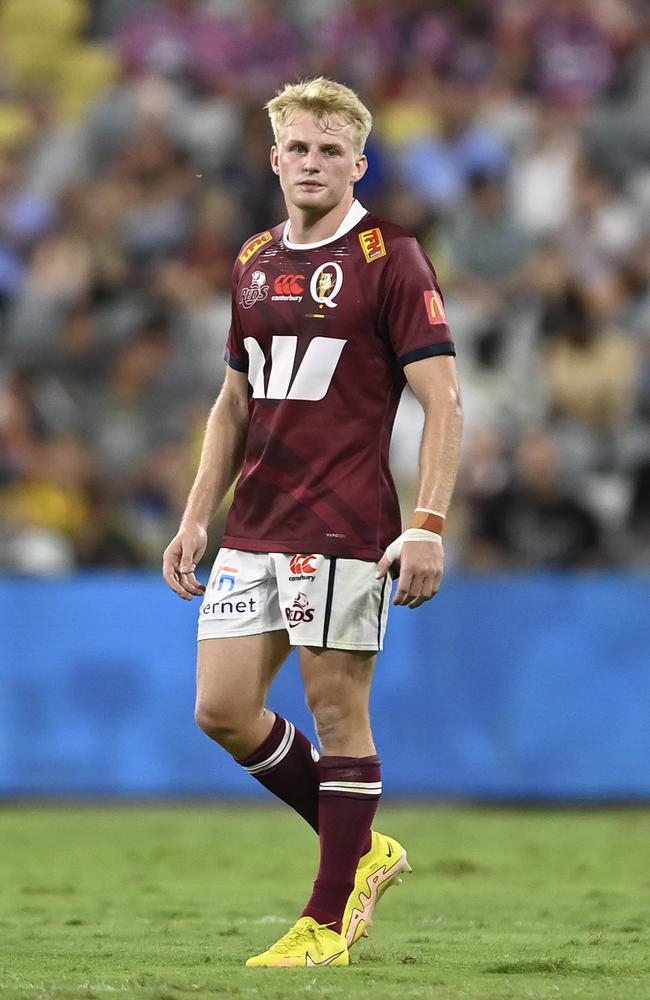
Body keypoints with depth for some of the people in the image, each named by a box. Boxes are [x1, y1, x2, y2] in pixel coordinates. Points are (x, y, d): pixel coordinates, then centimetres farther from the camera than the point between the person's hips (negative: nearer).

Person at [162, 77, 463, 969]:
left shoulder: (389, 259, -6)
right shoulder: (254, 264, 14)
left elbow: (443, 401, -10)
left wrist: (428, 526, -19)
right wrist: (197, 518, 16)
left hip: (345, 529, -7)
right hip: (254, 531, 7)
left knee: (339, 715, -2)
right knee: (223, 710, 2)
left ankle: (328, 922, 8)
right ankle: (361, 850, 20)